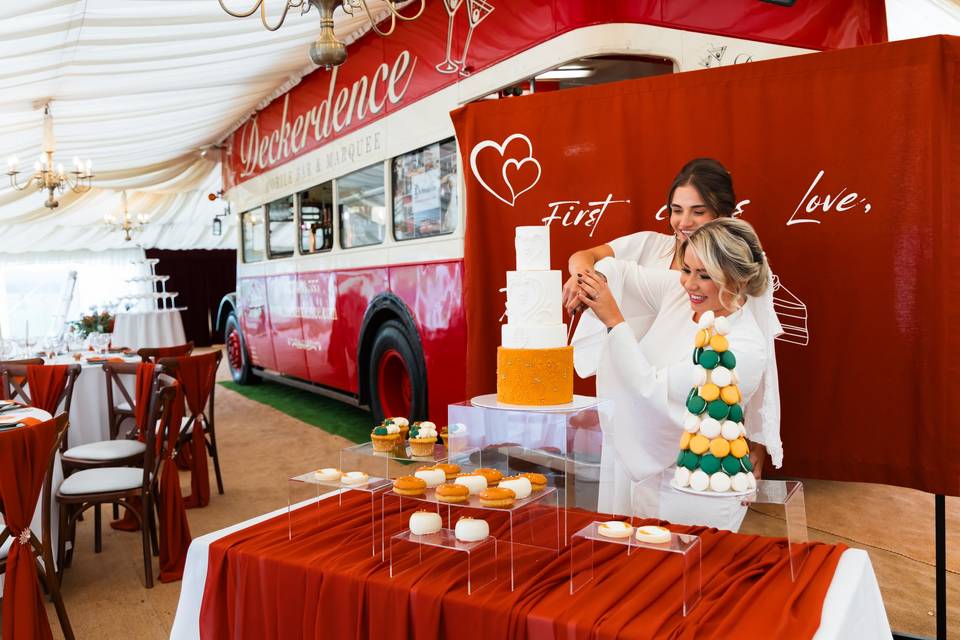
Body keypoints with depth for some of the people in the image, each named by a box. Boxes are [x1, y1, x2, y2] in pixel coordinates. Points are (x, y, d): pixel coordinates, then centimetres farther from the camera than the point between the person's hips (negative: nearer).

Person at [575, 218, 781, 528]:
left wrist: (614, 320, -28)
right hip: (635, 461, 6)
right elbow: (620, 270, 2)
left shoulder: (746, 349, -24)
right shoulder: (679, 291, -7)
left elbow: (653, 390, -27)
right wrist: (594, 278, -21)